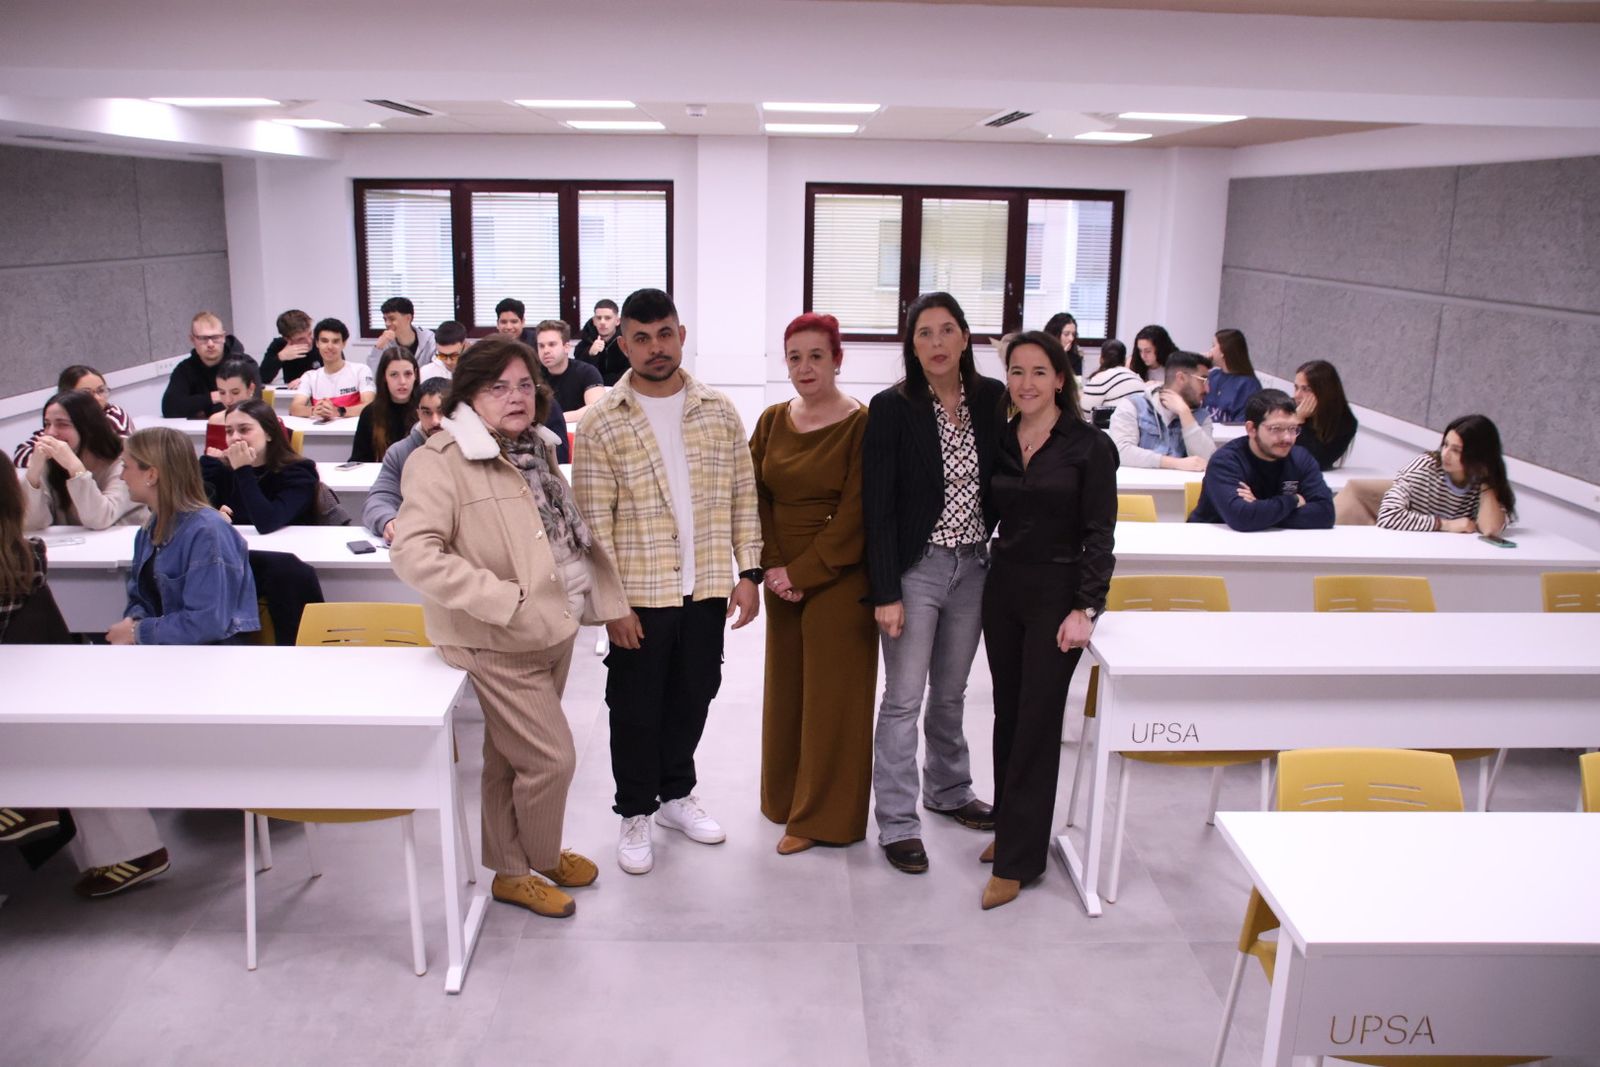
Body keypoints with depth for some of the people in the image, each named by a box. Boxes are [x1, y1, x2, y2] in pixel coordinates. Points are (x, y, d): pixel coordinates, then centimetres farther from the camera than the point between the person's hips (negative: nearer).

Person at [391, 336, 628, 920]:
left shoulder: (535, 449, 9)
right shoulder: (441, 461, -17)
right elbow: (414, 555, -28)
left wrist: (602, 594, 15)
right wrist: (505, 599, -30)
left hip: (554, 627, 8)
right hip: (501, 643, -8)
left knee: (510, 756, 20)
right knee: (552, 758, -2)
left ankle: (512, 868, 35)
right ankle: (541, 861, 24)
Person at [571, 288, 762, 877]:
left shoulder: (719, 412, 3)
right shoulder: (600, 424, -8)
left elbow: (742, 496, 6)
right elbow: (594, 522, -9)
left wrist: (748, 572, 0)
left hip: (706, 590, 3)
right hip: (639, 596, -3)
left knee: (692, 698, 17)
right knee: (636, 709, 9)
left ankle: (676, 794, 38)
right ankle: (635, 815, 27)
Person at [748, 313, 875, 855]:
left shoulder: (862, 425, -10)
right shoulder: (772, 422, 6)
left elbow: (855, 515, -14)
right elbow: (757, 500, 6)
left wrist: (802, 572, -14)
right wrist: (772, 567, -7)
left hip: (839, 581, -5)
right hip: (782, 579, 5)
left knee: (832, 692, 3)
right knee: (785, 686, 13)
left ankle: (824, 816, 16)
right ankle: (786, 796, 31)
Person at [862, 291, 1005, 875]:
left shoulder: (991, 399, 1)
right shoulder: (892, 408, -12)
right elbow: (878, 507, -13)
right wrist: (885, 592, -16)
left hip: (972, 565, 4)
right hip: (916, 568, -4)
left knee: (951, 692, 19)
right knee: (904, 698, 2)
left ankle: (949, 790, 39)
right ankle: (897, 822, 13)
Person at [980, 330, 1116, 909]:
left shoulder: (1089, 447, -8)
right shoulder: (999, 440, 5)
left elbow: (1100, 535, -9)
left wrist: (1085, 607, -16)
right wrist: (980, 584, 3)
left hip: (1057, 594, -5)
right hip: (1002, 587, 5)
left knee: (1036, 722, -1)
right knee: (1007, 714, 13)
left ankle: (1018, 859, 7)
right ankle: (1009, 826, 30)